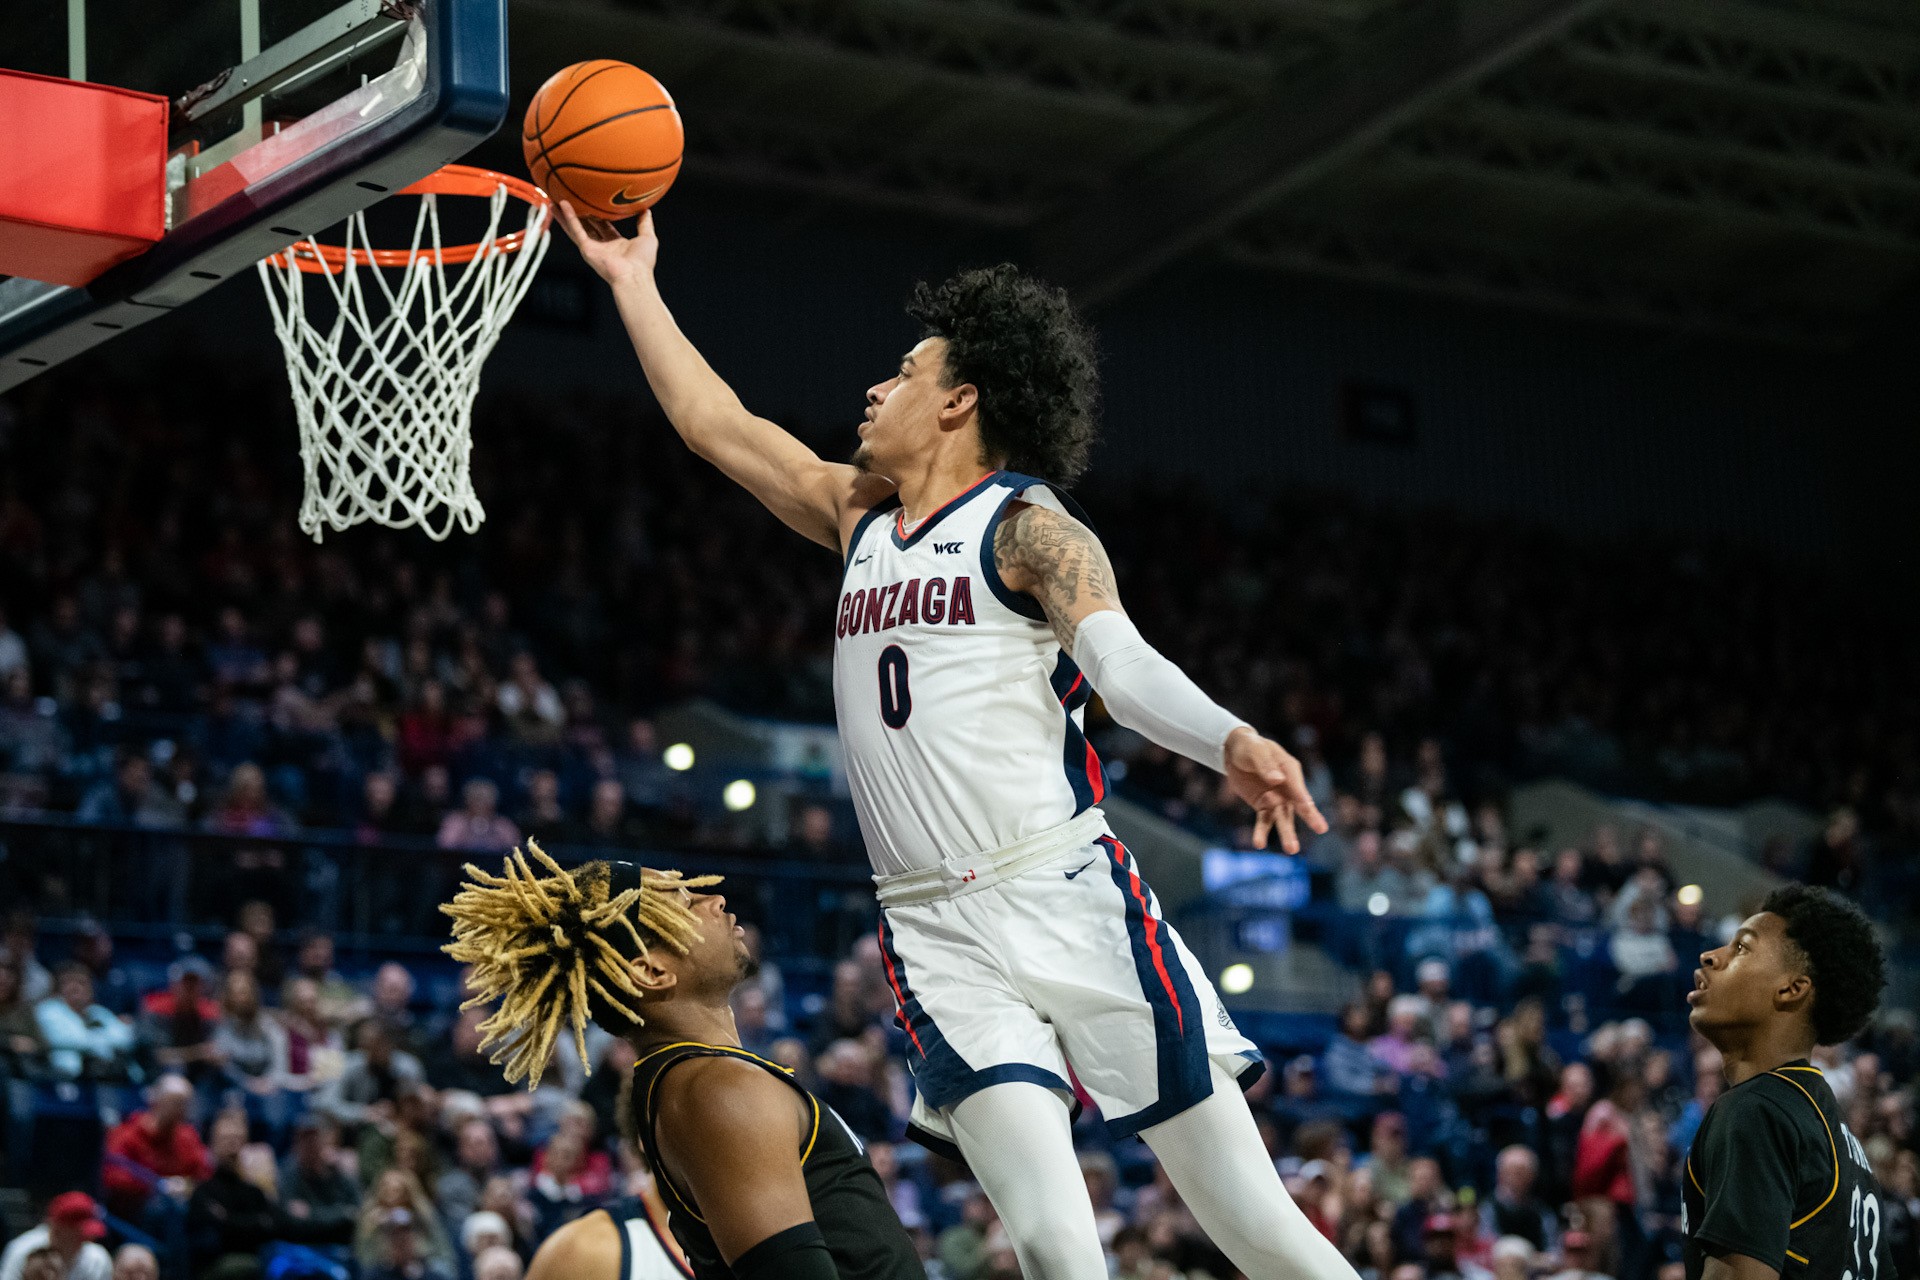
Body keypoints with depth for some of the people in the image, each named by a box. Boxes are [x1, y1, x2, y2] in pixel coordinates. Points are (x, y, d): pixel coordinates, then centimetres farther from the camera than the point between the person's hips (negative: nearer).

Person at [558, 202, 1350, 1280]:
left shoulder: (1029, 526, -3)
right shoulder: (861, 515, 17)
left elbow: (1123, 661, -19)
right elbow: (714, 423, 26)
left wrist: (1232, 745, -38)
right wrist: (632, 281, 29)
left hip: (1072, 901, -5)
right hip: (939, 934, 5)